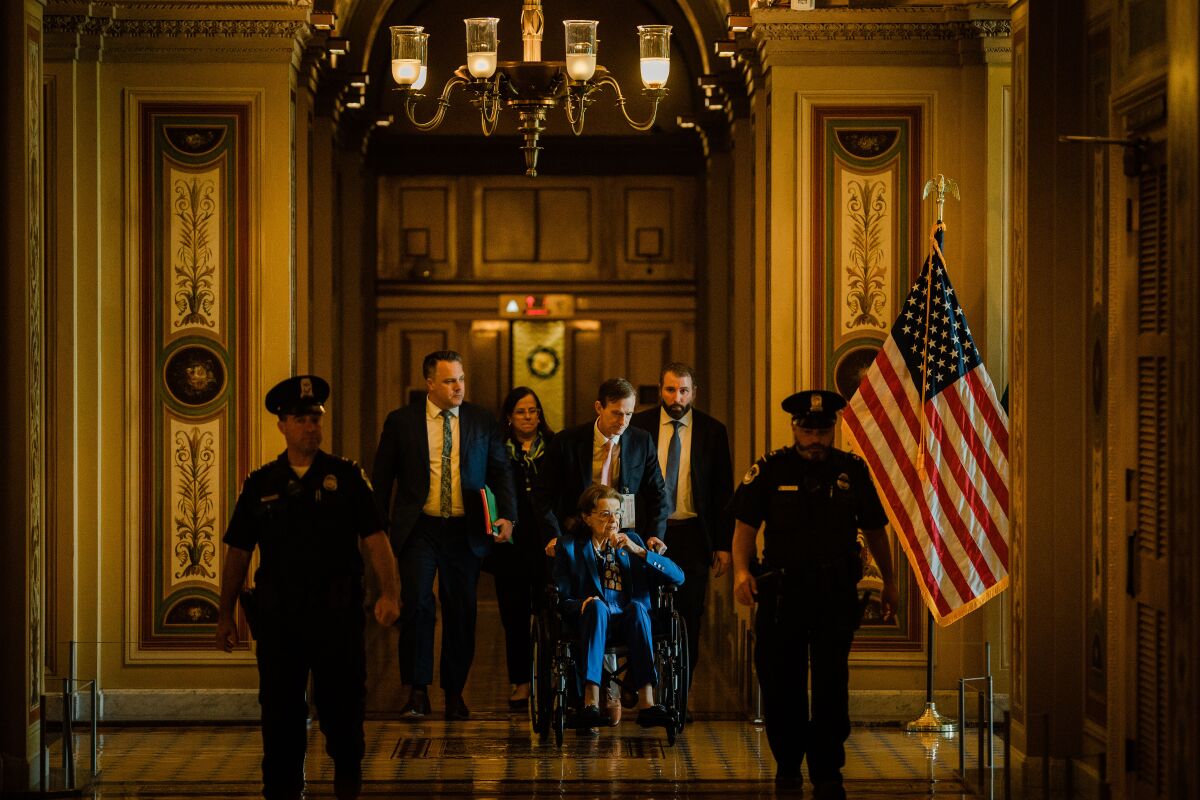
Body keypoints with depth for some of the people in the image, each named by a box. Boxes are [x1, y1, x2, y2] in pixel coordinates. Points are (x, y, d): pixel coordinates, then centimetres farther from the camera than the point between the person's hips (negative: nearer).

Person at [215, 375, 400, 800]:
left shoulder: (346, 476, 3)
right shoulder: (261, 484, 8)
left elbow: (375, 538, -5)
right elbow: (238, 552, 10)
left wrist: (389, 592, -19)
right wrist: (226, 614, 7)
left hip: (338, 613, -1)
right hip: (278, 617, 1)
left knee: (343, 706, 5)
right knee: (279, 712, 4)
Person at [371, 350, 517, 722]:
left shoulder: (481, 421, 6)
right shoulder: (401, 422, 2)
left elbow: (501, 471, 8)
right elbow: (382, 479, 6)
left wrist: (507, 516, -6)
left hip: (464, 532, 2)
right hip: (418, 529, -2)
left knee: (461, 611, 5)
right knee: (416, 605, -10)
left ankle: (455, 693, 15)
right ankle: (417, 693, -2)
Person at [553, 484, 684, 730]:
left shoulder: (631, 540, 18)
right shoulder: (569, 546, 13)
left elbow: (678, 577, 6)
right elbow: (560, 597, 5)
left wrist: (638, 551, -6)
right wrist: (581, 604, -18)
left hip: (629, 622, 1)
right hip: (592, 620, -1)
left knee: (636, 606, -33)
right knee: (597, 606, -35)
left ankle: (646, 701, -46)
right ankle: (590, 702, -48)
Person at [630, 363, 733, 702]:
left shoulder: (712, 432, 3)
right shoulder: (638, 426, 2)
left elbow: (724, 492, 5)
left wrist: (723, 544, 0)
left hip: (692, 535, 0)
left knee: (689, 618, 1)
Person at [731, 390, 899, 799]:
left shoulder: (852, 470, 6)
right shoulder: (770, 470, 1)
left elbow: (874, 530, 14)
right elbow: (745, 524, -4)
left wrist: (889, 582, 18)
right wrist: (741, 570, -21)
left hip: (836, 595, 0)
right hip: (782, 592, 0)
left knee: (831, 686, -6)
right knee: (781, 685, 6)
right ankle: (787, 764, 25)